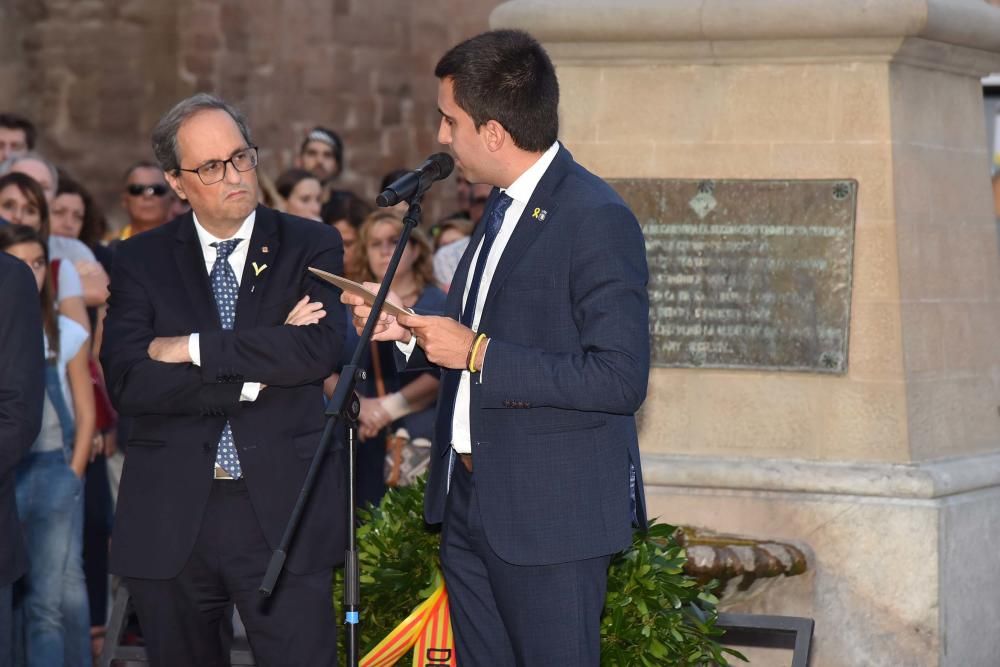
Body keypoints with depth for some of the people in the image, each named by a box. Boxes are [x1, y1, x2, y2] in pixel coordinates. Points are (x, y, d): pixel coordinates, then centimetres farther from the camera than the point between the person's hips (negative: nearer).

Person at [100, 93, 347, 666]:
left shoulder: (311, 247, 4)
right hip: (170, 518, 2)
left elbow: (322, 349, -14)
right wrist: (258, 367, -13)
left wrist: (194, 348, -12)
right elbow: (128, 382, -9)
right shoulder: (141, 261, 6)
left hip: (282, 512, -1)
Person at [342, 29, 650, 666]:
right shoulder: (504, 207, 13)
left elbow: (621, 380, -23)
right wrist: (411, 331, 7)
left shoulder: (596, 219, -17)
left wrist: (479, 352, -20)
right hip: (471, 501, 9)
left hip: (550, 515, -9)